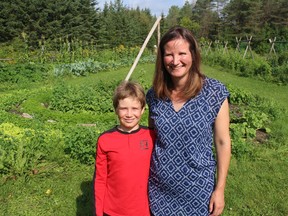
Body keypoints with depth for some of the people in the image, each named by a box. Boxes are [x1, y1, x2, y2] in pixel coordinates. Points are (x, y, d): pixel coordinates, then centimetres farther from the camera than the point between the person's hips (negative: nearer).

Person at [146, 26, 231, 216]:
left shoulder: (214, 92, -13)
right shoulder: (154, 94, -5)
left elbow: (222, 142, -8)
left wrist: (220, 189, -7)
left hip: (197, 187, -2)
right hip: (159, 187, 3)